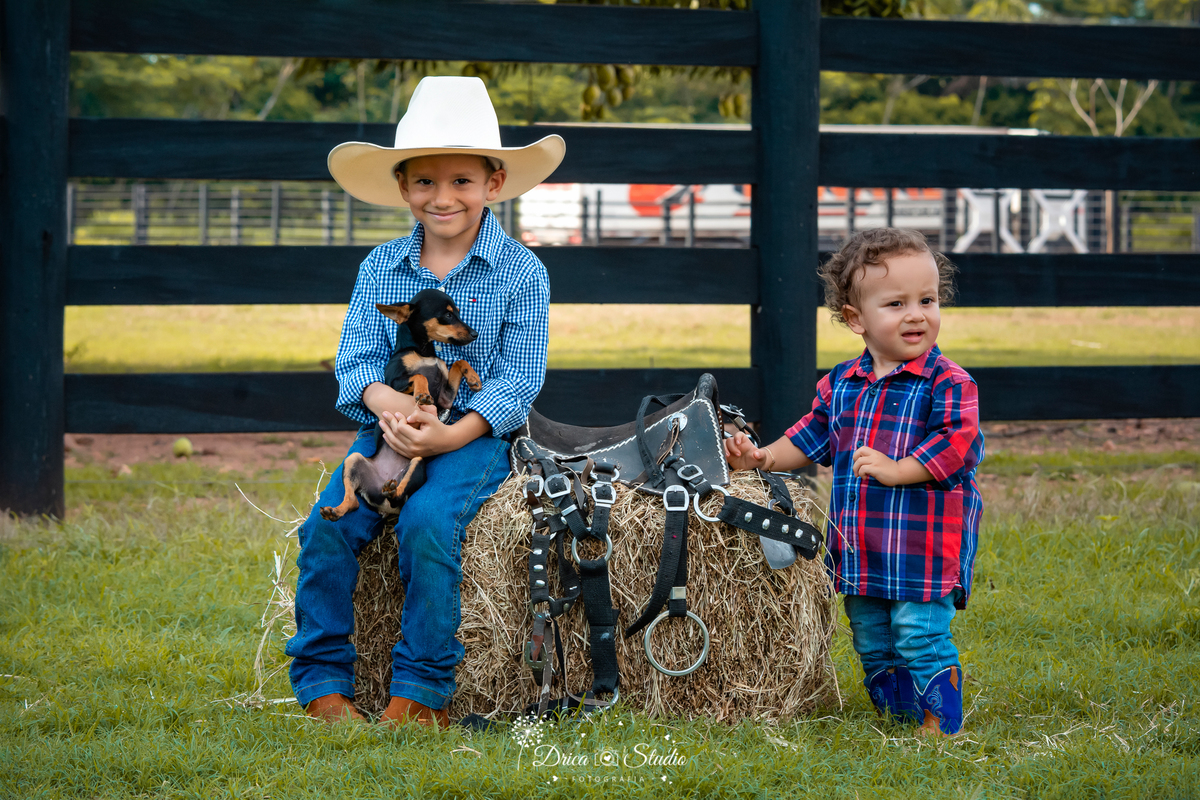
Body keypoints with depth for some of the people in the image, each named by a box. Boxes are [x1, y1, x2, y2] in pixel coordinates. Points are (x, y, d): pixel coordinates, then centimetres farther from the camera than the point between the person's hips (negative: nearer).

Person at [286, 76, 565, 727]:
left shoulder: (520, 271, -2)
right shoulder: (379, 269, 9)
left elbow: (518, 379, -6)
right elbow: (355, 359, 4)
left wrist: (451, 434, -21)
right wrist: (381, 398, -21)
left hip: (476, 435, -4)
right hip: (390, 428, 4)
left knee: (428, 521, -30)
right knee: (328, 522, -19)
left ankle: (422, 690, -18)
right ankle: (323, 679, -7)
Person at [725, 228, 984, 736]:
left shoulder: (948, 384, -9)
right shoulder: (840, 385, 9)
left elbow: (958, 444, -20)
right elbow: (814, 437, 21)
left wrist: (896, 469, -26)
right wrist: (763, 457, 10)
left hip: (924, 545, -6)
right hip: (860, 551, 7)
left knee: (921, 636, -11)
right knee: (872, 645, 14)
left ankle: (941, 727, -1)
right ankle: (898, 723, 27)